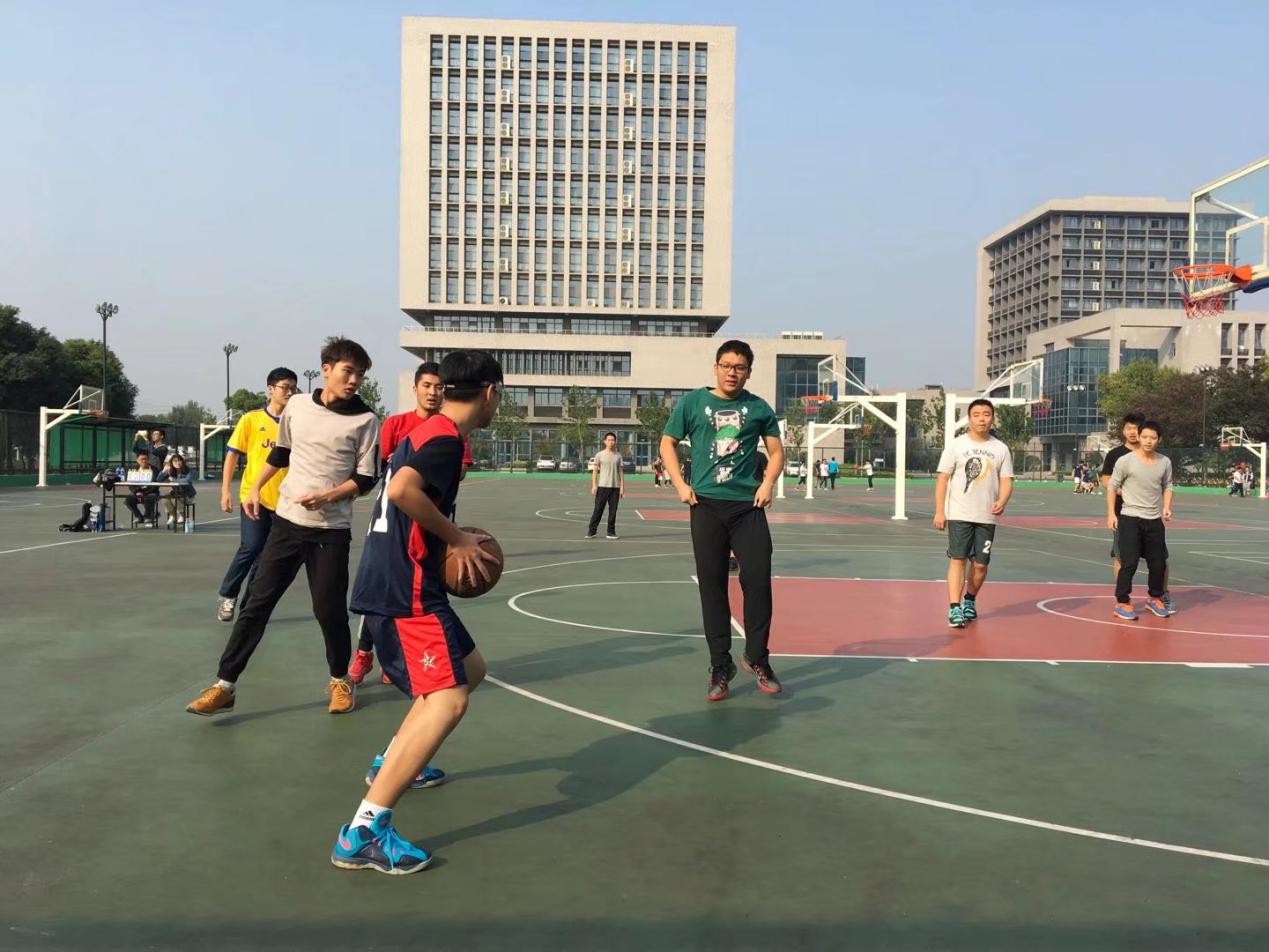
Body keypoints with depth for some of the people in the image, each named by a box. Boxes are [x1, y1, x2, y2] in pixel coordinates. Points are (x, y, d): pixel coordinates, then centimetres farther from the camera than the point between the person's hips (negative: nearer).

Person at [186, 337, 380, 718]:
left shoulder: (364, 420, -6)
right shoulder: (296, 406, 4)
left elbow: (366, 479, -7)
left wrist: (326, 496, -19)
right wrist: (255, 489, 18)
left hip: (332, 529, -3)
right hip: (287, 522, 3)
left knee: (329, 609, 0)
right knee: (257, 603, 2)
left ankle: (340, 680, 23)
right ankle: (225, 685, 9)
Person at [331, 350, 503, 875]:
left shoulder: (426, 430, 17)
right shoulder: (447, 437, -13)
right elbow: (403, 490, -29)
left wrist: (450, 541, 12)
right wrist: (456, 538, -16)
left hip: (398, 582, 10)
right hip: (406, 588, -10)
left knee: (470, 668, 23)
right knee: (447, 699, -16)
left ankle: (390, 763, 36)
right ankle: (363, 832, -19)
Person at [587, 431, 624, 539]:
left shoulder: (618, 455, 10)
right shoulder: (599, 455, 3)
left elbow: (620, 471, 10)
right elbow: (595, 471, 4)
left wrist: (622, 486, 3)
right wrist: (594, 485, -4)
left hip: (615, 486, 2)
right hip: (603, 486, -2)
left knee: (613, 510, 4)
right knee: (598, 509, -3)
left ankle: (611, 532, 10)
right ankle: (591, 531, 3)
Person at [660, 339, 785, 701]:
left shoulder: (758, 408, 7)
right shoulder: (692, 402, 4)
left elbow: (776, 451, 14)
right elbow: (668, 443, 9)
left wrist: (768, 484, -2)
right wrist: (680, 484, -3)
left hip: (748, 505, 1)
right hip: (706, 505, 0)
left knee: (758, 580, -5)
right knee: (712, 586, 4)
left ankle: (756, 658, 15)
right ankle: (720, 666, 14)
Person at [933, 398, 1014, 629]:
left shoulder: (1001, 449, 6)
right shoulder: (957, 445, -1)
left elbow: (1006, 481, 4)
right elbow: (942, 479, -1)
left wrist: (1002, 502, -17)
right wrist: (939, 511, -8)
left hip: (987, 517, 2)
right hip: (959, 514, -2)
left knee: (980, 564, 7)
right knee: (958, 559, -8)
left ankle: (970, 600, 30)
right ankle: (954, 609, -8)